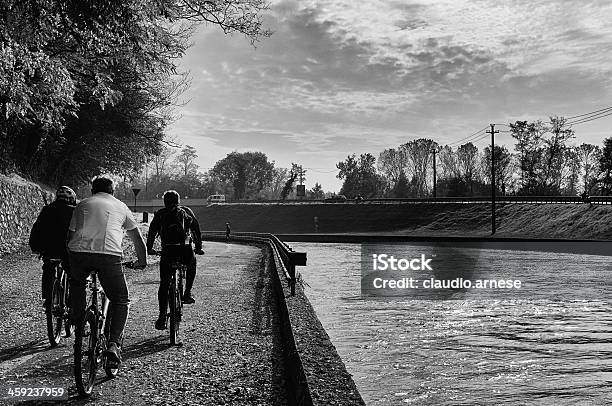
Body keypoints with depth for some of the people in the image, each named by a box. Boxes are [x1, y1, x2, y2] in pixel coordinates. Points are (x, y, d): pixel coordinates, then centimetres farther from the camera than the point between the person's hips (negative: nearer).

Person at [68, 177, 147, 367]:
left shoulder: (82, 204, 26)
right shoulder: (120, 206, 24)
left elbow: (71, 235, 28)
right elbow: (138, 239, 28)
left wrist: (69, 261, 41)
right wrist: (142, 261, 41)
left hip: (79, 251, 2)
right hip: (109, 254, -2)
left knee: (77, 283, 35)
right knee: (121, 301, 11)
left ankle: (78, 322, 32)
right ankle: (114, 343, -4)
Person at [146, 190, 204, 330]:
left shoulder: (160, 214, 17)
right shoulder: (186, 211, 18)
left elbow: (152, 232, 16)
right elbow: (197, 230, 18)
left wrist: (149, 248, 26)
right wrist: (198, 247, 26)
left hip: (168, 251, 0)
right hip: (186, 250, 0)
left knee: (164, 284, 8)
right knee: (192, 263, 34)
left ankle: (162, 315, 0)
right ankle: (188, 293, 25)